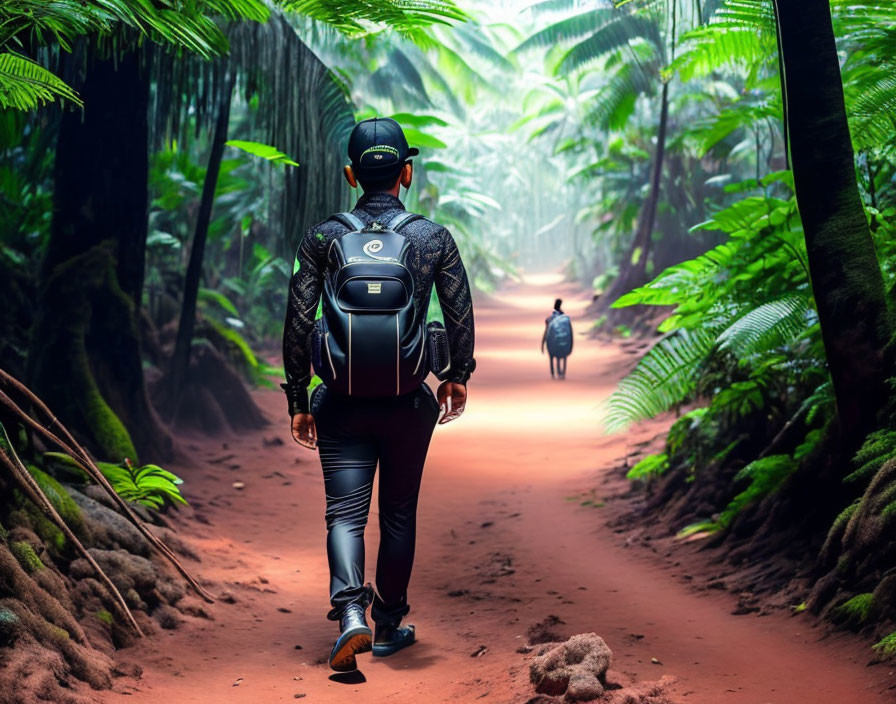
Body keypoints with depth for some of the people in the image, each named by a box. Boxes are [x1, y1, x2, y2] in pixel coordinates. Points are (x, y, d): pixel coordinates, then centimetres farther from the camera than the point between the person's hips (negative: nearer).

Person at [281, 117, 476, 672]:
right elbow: (461, 317, 4)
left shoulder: (323, 238, -2)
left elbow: (298, 325, -3)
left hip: (342, 402, 0)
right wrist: (458, 376, 21)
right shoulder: (434, 238, -2)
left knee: (345, 512, 3)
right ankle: (390, 625, 26)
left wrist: (298, 401, 5)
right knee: (399, 515, 15)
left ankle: (351, 613, -19)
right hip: (408, 403, 1)